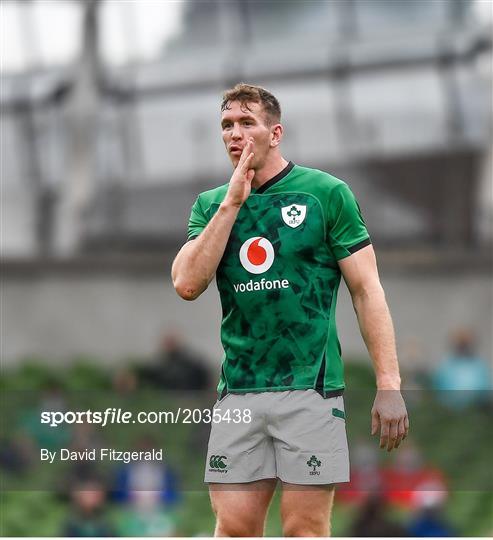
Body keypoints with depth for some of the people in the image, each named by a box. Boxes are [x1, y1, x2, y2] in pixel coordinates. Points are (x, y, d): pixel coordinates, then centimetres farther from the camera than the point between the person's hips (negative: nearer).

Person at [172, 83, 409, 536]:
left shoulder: (326, 193, 0)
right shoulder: (211, 205, 12)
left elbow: (367, 290, -1)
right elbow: (187, 284, -3)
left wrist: (389, 385, -9)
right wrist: (232, 203, -6)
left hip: (310, 387, -4)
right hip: (238, 392, 4)